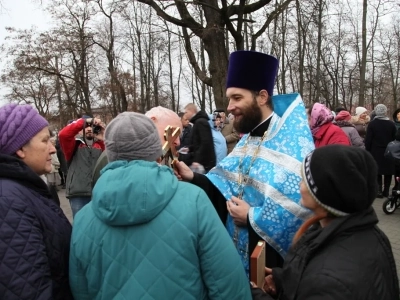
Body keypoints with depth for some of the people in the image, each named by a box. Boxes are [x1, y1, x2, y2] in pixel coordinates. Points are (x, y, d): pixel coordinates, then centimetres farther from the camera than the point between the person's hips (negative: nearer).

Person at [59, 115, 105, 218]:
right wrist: (84, 121, -14)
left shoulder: (100, 145, 14)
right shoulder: (75, 145, 7)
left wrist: (102, 139, -15)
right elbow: (63, 134, -12)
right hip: (78, 195, -3)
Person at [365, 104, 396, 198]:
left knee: (377, 171, 5)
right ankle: (386, 191, 16)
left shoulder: (372, 124, -8)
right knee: (388, 172, 11)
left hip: (376, 151, -2)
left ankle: (379, 191, 1)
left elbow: (368, 140, -9)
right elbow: (394, 139, 2)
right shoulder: (391, 124, -2)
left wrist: (368, 151, 0)